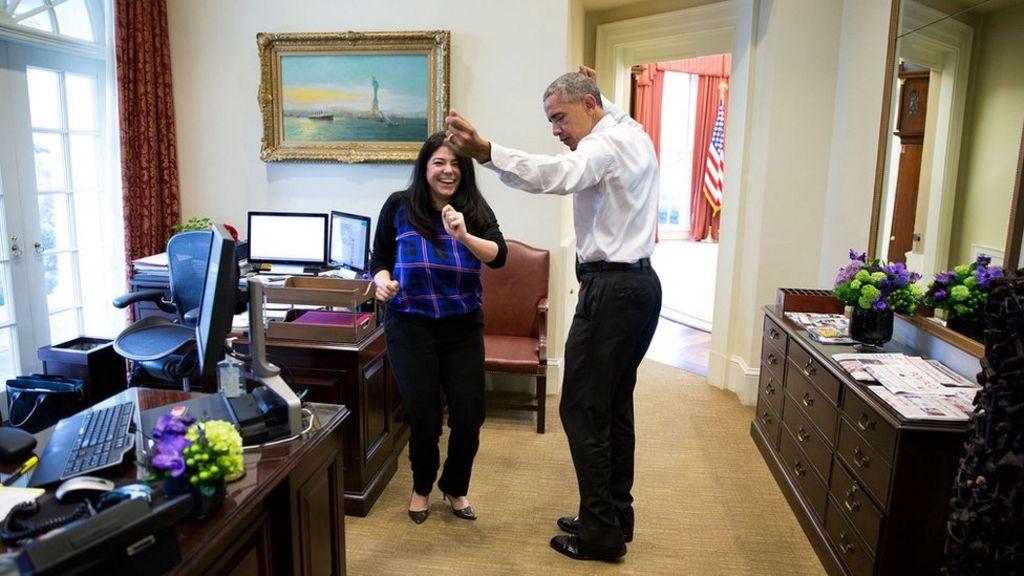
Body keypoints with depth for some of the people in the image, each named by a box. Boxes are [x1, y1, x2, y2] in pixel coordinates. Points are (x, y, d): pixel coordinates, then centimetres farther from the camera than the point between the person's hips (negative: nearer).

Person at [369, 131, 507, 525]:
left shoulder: (476, 209, -2)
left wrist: (464, 236, -34)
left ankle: (455, 488, 32)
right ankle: (421, 488, 33)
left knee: (469, 416, 3)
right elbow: (380, 257, 6)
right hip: (411, 326, -1)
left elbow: (499, 256, -17)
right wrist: (382, 281, -15)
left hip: (463, 326, 1)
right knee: (422, 416, 3)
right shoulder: (399, 206, -2)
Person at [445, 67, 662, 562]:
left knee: (582, 410, -3)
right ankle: (616, 516, 27)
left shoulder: (605, 145, -15)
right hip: (641, 283, 11)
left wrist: (484, 151, -50)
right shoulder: (632, 132, 17)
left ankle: (601, 532, 6)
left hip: (610, 289, -11)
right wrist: (596, 90, 38)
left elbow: (559, 174, -38)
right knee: (615, 405, 16)